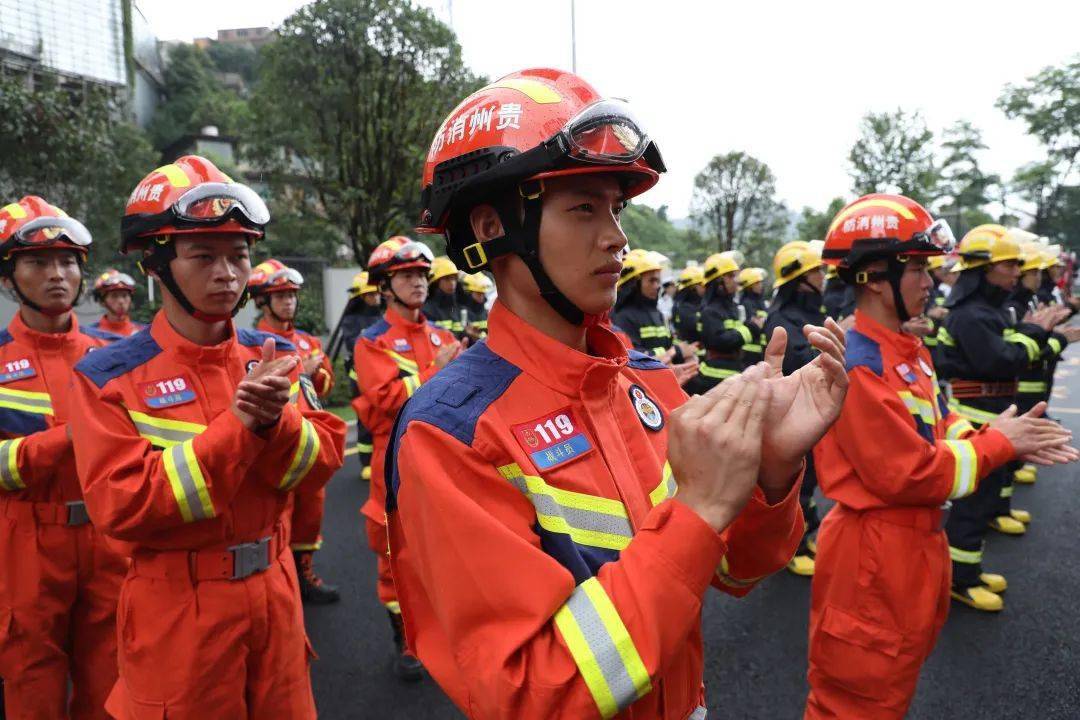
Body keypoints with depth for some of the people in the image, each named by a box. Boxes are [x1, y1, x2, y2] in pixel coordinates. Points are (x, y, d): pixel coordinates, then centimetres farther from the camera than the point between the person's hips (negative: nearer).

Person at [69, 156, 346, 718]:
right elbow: (120, 507, -18)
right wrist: (237, 424, -24)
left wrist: (274, 420, -23)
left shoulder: (272, 358, 1)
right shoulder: (109, 376, -11)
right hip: (177, 607, -3)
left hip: (274, 591, 4)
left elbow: (324, 460, -3)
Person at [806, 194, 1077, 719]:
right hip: (873, 555, -10)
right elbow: (909, 474, -25)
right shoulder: (857, 364, -25)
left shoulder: (911, 350, 7)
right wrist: (999, 443, -13)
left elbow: (940, 427, 11)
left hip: (916, 542, 10)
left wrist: (1011, 440, -6)